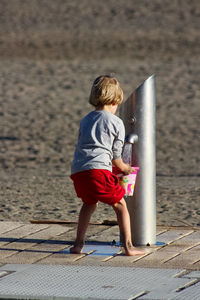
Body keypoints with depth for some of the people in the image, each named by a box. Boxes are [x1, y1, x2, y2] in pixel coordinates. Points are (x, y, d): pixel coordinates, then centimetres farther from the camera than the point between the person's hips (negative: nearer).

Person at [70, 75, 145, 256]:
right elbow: (115, 156, 8)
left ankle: (79, 243, 25)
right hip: (98, 168, -6)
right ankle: (128, 246, -2)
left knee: (89, 203, 29)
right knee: (120, 205, 6)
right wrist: (124, 168, 30)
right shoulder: (117, 123, 7)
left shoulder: (85, 120, 24)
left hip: (77, 170, 6)